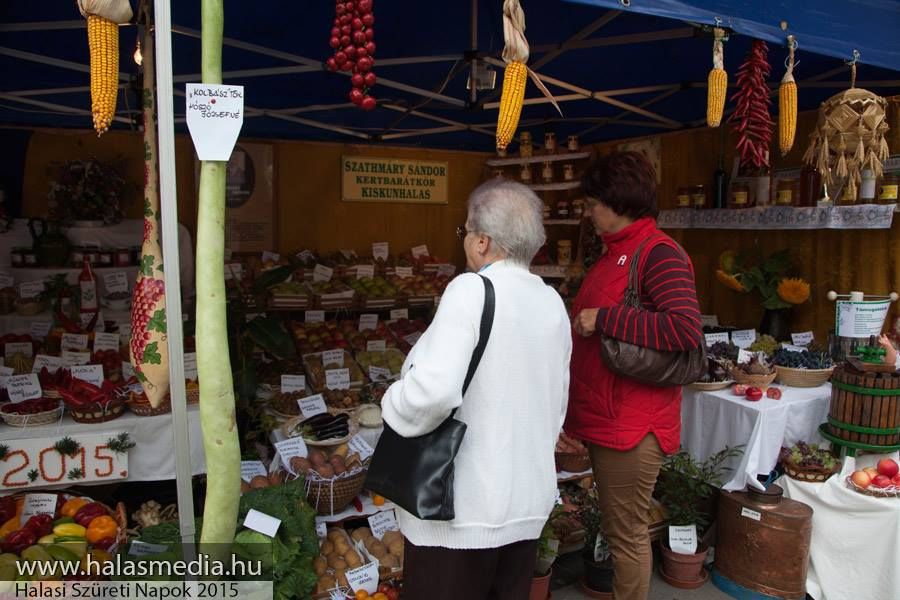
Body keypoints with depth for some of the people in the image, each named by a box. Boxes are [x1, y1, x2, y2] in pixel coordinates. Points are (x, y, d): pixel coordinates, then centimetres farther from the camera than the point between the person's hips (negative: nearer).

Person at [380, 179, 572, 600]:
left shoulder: (471, 289, -18)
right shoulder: (553, 303, 4)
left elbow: (435, 389, -30)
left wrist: (394, 408, -9)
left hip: (463, 506, -7)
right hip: (529, 501, 7)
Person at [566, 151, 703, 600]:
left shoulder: (659, 254, -14)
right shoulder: (616, 252, 14)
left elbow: (686, 330, -26)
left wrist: (603, 319, -22)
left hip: (632, 425, -9)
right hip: (603, 418, 9)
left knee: (628, 535, 4)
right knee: (616, 529, 20)